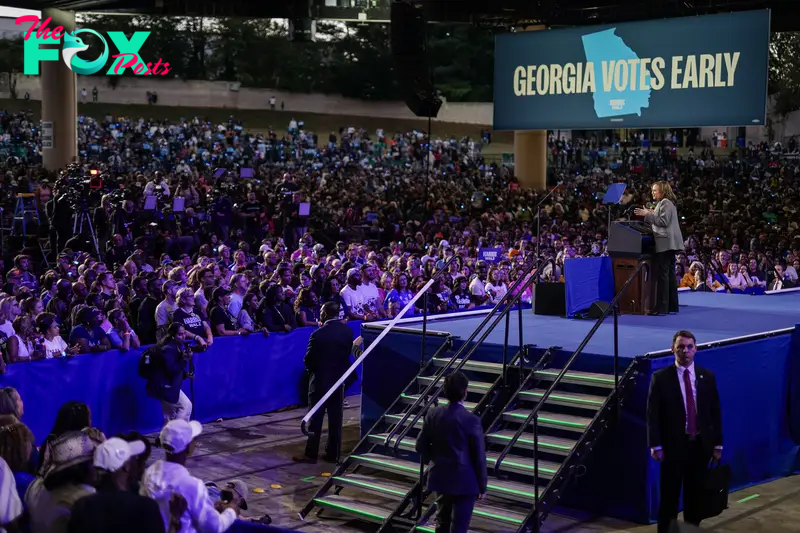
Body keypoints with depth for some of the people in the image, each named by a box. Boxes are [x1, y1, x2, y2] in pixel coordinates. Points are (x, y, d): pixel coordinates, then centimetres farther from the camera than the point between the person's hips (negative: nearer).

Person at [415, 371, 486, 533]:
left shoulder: (433, 414, -5)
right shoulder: (471, 420, -18)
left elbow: (421, 446, 3)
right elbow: (479, 457, -13)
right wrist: (482, 486, -2)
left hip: (440, 478, 5)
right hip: (464, 482, -5)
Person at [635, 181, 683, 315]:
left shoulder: (665, 202, -10)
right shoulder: (666, 203, 22)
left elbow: (663, 221, -18)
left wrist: (647, 214, -16)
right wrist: (652, 215, 20)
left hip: (665, 243, -11)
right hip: (669, 243, 11)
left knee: (662, 274, -11)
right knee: (670, 274, 10)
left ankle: (662, 308, -14)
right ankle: (672, 306, 12)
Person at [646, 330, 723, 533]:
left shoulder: (707, 376, 4)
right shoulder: (660, 377, -5)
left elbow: (715, 412, 7)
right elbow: (653, 414, -6)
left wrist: (717, 444, 4)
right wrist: (655, 445, -12)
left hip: (700, 445, 3)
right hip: (673, 446, -3)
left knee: (695, 495, 11)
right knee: (669, 496, 4)